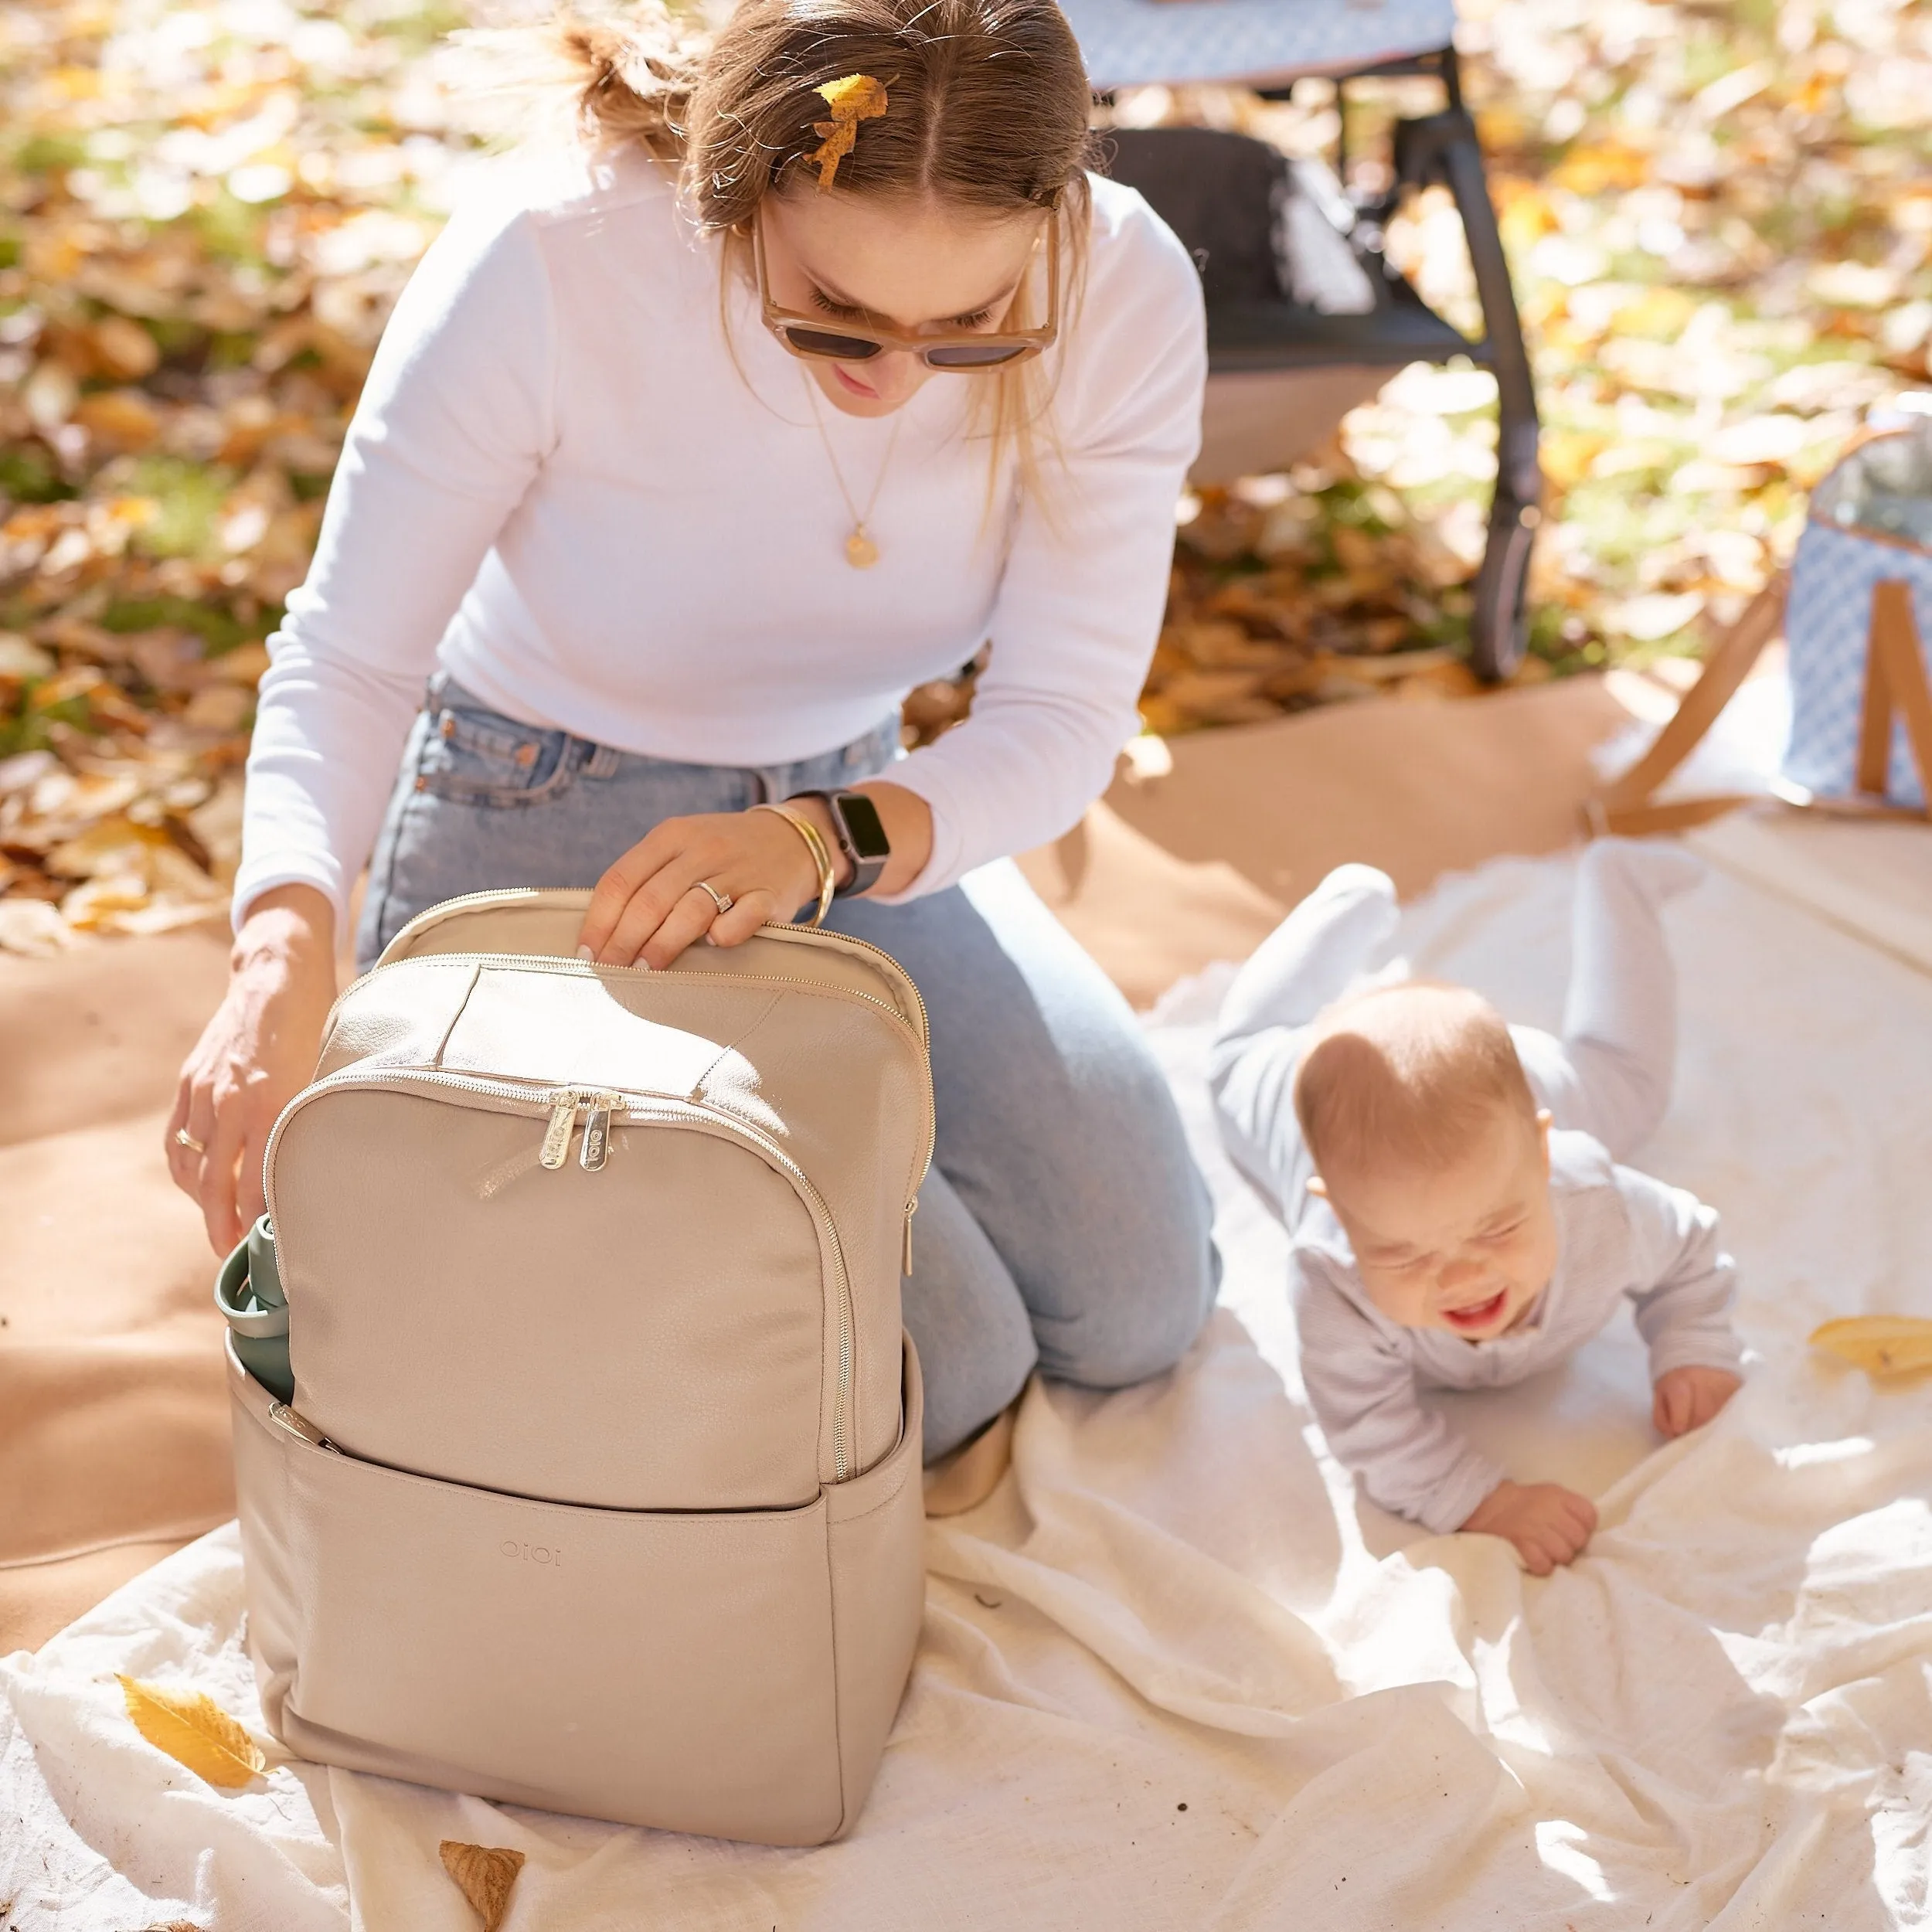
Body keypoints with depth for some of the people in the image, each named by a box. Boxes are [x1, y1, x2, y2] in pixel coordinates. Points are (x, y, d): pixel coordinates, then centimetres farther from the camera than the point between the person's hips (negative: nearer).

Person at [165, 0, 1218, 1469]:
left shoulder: (1124, 293, -22)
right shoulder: (548, 259, -30)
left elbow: (1065, 718, -19)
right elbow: (351, 657, -23)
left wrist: (827, 838, -40)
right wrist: (289, 946, -43)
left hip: (863, 801, 4)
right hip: (546, 825, -4)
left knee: (1139, 1313, 1)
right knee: (944, 1380, -13)